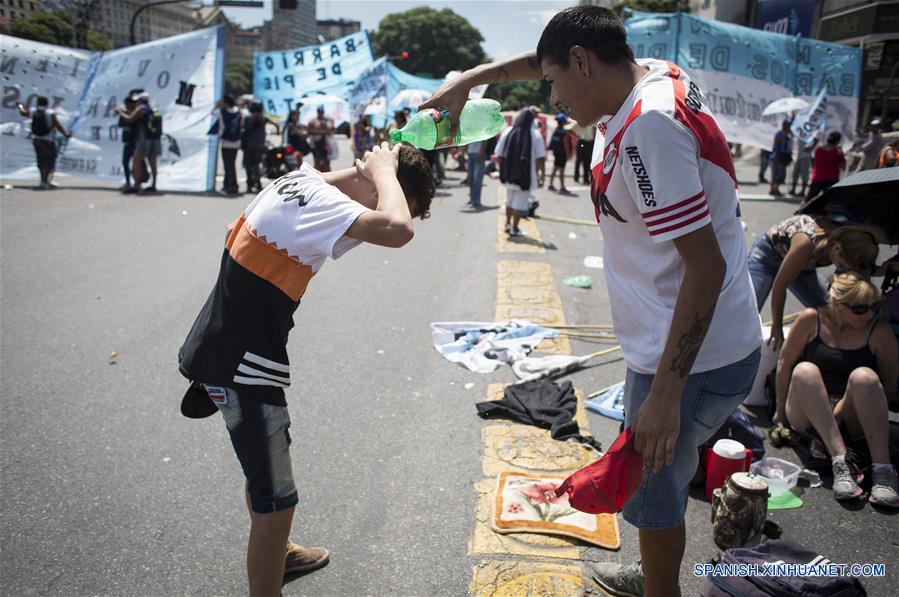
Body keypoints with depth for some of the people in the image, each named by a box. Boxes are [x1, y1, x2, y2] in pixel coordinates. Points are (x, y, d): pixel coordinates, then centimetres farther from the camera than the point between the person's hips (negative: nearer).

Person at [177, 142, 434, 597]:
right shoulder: (323, 203, -25)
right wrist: (383, 170, -23)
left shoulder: (302, 179, 2)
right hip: (241, 367, -10)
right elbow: (396, 231, -40)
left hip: (226, 350, 10)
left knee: (266, 464, 29)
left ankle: (275, 552, 53)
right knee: (275, 499, -1)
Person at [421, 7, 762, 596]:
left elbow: (705, 266, -27)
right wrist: (470, 78, 14)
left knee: (654, 493, 11)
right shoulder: (659, 74, 3)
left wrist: (665, 396, -24)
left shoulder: (647, 127, -25)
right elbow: (549, 57, 21)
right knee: (660, 478, 27)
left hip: (693, 359, -9)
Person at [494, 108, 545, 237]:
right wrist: (542, 175, -3)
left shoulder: (507, 132, -1)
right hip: (526, 176, -3)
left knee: (509, 201, 23)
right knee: (520, 203, 5)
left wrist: (503, 170, 14)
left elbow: (499, 155, 1)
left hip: (509, 175, 3)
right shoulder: (536, 135, -8)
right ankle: (514, 228, 8)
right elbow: (540, 158, -11)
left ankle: (508, 223, 28)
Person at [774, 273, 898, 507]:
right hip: (808, 415, 0)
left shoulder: (879, 332, -3)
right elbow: (784, 364, 3)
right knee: (805, 371, -29)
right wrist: (781, 411, 7)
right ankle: (839, 461, -40)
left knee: (864, 377, -29)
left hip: (850, 418, 0)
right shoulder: (811, 320, -4)